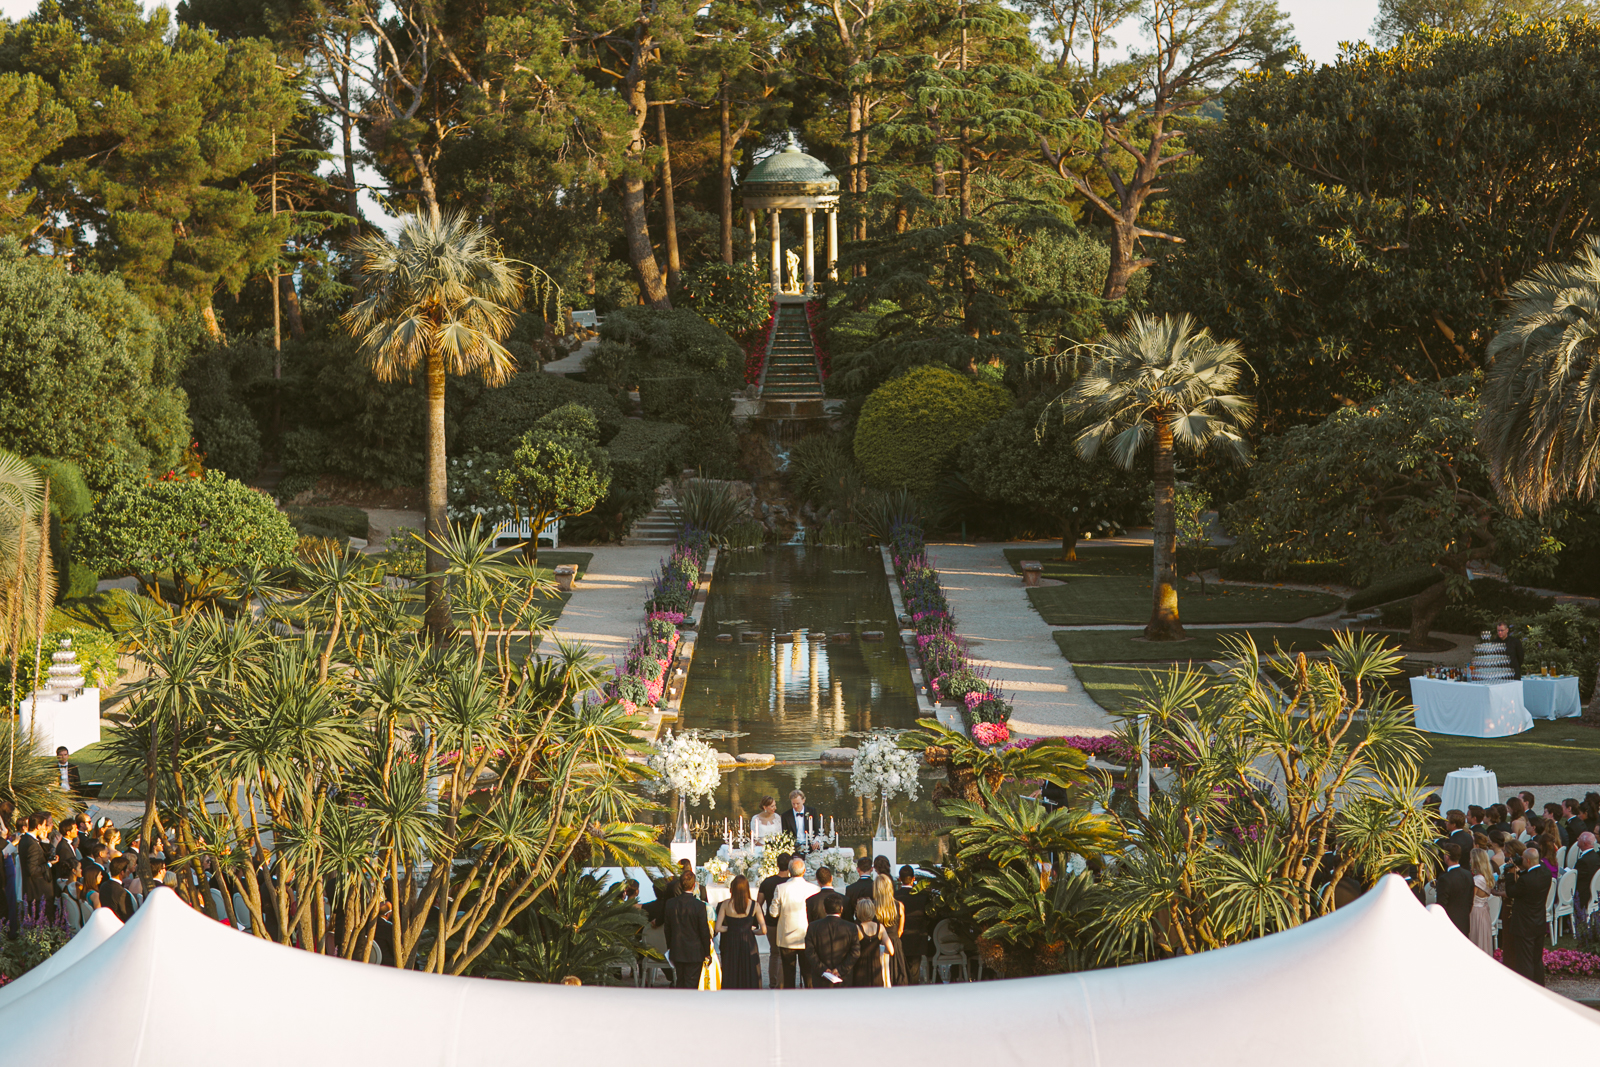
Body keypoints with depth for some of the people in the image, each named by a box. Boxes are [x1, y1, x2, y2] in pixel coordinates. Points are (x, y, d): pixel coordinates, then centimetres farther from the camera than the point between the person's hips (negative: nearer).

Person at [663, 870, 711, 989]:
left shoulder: (670, 903, -4)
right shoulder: (699, 905, -17)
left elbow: (667, 929, 5)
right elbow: (704, 931, -10)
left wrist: (670, 947, 17)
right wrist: (707, 953, 1)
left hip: (677, 951, 4)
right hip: (694, 953, -4)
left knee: (679, 983, 16)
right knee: (691, 984, 2)